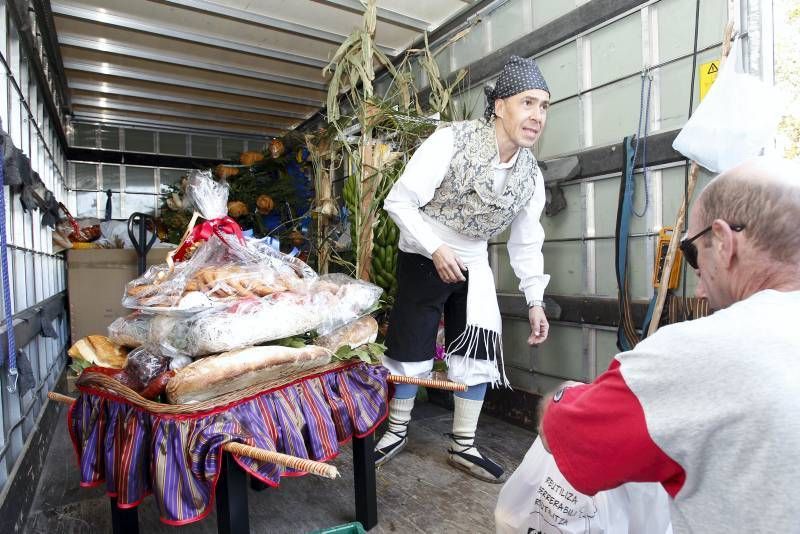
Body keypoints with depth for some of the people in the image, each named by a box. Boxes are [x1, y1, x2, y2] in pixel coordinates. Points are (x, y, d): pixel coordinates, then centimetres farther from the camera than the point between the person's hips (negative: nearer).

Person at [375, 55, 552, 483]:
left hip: (473, 266, 5)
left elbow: (526, 243, 6)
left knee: (479, 355, 2)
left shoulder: (531, 176, -4)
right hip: (423, 260, -4)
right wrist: (437, 250, -26)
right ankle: (397, 431, 29)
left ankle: (463, 446, 22)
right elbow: (399, 202, -19)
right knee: (411, 349, 4)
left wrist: (535, 301, 5)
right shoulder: (451, 142, -21)